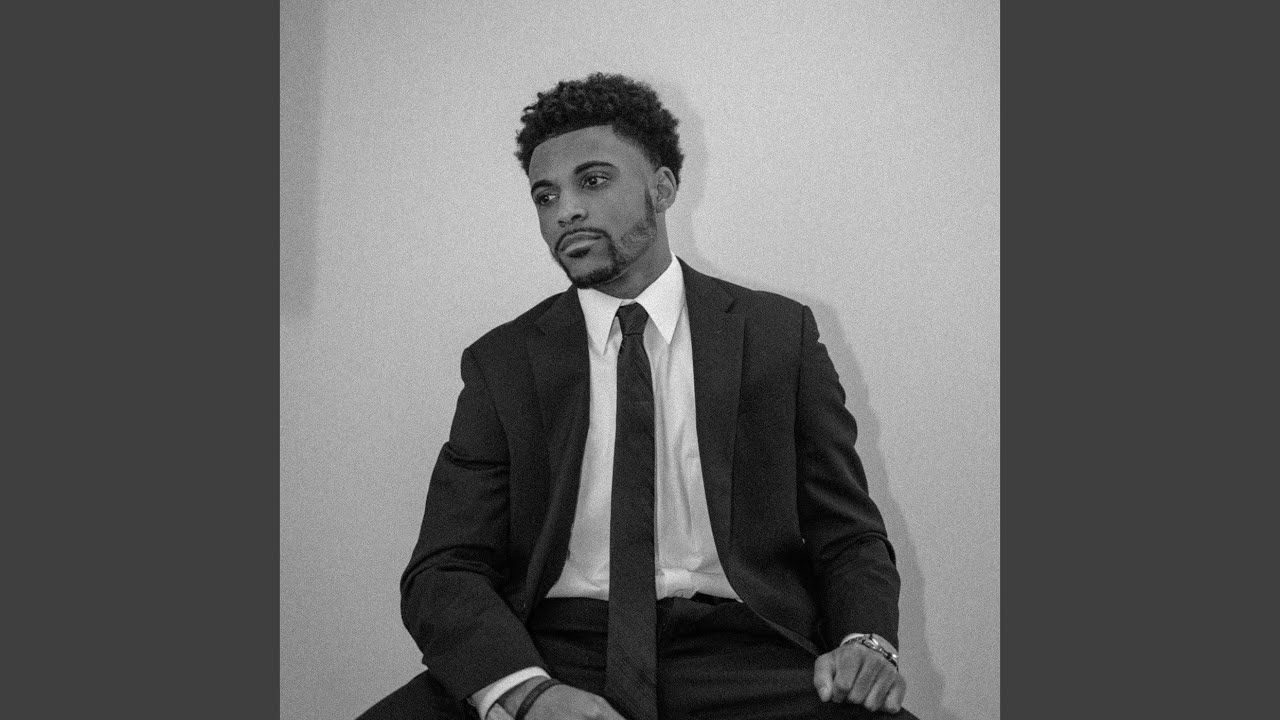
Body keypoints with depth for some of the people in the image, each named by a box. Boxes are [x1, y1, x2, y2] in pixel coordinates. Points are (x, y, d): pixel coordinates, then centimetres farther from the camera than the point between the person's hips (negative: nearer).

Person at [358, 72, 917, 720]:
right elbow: (444, 571, 1)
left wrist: (867, 640, -11)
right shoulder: (501, 362, 8)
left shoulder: (777, 332, 8)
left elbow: (848, 533, 11)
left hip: (739, 657, 0)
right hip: (552, 653, 0)